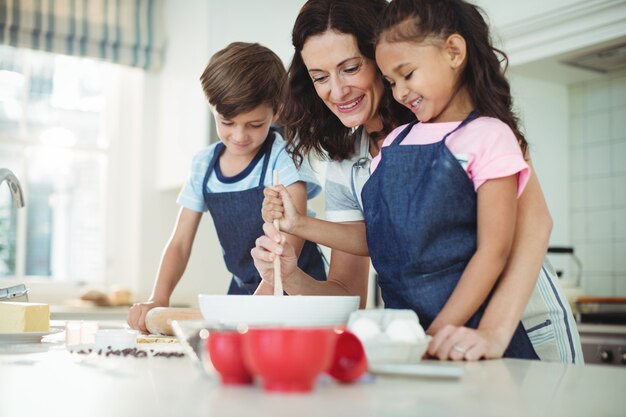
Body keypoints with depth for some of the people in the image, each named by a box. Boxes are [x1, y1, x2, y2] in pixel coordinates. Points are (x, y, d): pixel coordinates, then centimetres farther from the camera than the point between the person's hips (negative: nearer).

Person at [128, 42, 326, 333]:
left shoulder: (283, 156, -10)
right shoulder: (204, 164, 5)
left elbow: (292, 235, -22)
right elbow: (180, 243, 6)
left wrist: (265, 295, -36)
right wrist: (158, 300, -11)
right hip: (242, 289, 5)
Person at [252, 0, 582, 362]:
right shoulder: (345, 171, 5)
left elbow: (533, 216, -21)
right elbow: (349, 293, 5)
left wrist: (494, 332, -32)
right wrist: (293, 278, -15)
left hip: (526, 328, -5)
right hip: (434, 341, 5)